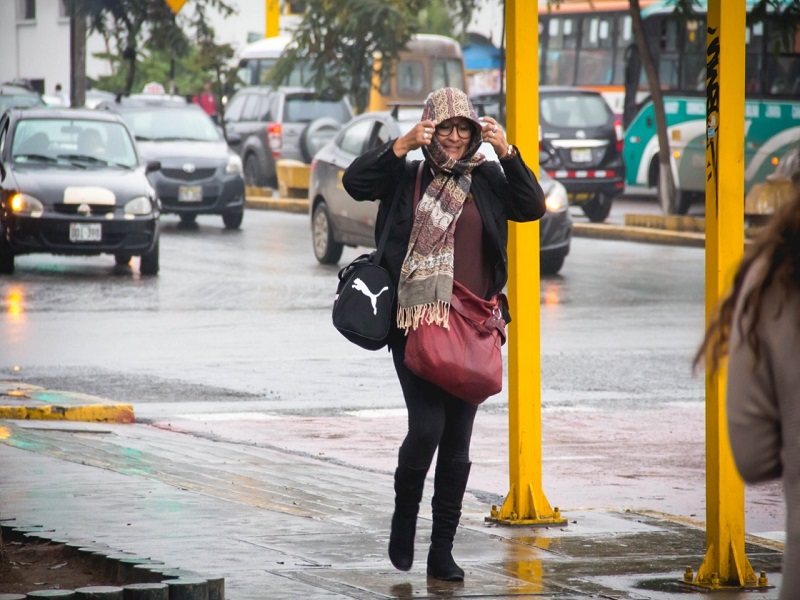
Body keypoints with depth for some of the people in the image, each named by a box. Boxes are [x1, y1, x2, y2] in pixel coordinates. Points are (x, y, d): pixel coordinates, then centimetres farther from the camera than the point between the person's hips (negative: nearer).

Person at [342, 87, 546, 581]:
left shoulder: (486, 179, 9)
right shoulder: (408, 175, 4)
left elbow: (532, 208, -1)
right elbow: (355, 182, -8)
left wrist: (507, 152, -10)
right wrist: (402, 146, -17)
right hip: (416, 324, -3)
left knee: (458, 442, 4)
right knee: (427, 426, -15)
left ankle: (443, 552, 11)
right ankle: (404, 522, 12)